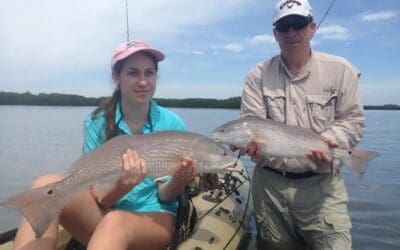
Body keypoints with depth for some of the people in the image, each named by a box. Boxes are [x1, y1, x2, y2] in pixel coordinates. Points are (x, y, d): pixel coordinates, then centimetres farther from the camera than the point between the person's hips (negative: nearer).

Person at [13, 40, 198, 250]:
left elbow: (164, 196, -3)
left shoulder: (172, 124, -6)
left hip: (155, 217, -2)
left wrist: (178, 181, -26)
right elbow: (99, 197, -9)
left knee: (115, 224, -39)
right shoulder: (97, 123, -4)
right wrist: (122, 185, -31)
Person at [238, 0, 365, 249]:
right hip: (270, 183, 1)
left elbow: (352, 120, 2)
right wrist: (253, 143, -25)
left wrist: (331, 142, -17)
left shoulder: (340, 69, 1)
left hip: (320, 183, -1)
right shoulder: (258, 75, 1)